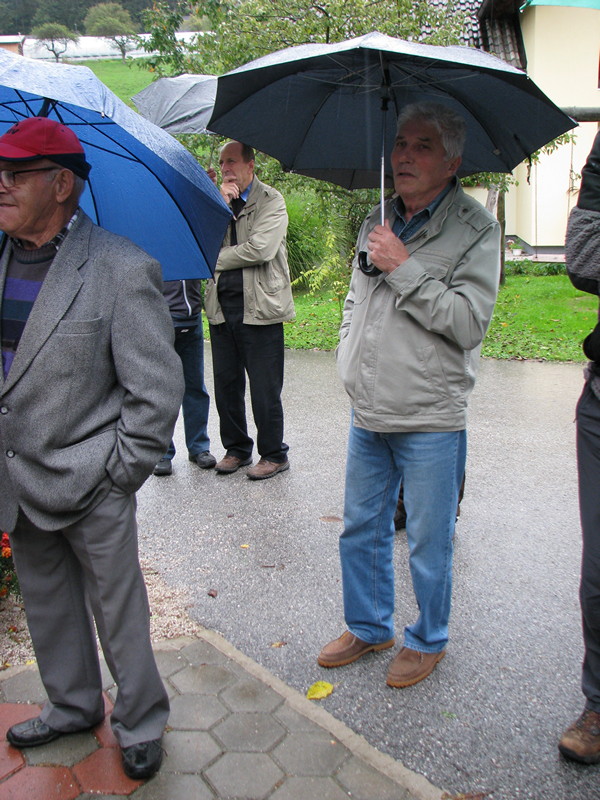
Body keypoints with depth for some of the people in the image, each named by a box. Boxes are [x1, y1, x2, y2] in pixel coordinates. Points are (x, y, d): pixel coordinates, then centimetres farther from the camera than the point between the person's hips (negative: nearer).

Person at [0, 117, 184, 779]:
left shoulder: (123, 271, -16)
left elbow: (156, 389, -14)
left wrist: (121, 473, -12)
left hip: (89, 484, -6)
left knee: (119, 612, 11)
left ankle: (140, 722, 35)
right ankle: (73, 706, 47)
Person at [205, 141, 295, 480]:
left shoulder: (270, 200, 0)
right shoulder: (219, 201, 16)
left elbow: (261, 249, -14)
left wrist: (217, 260, -4)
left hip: (259, 306, -5)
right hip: (222, 306, 6)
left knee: (265, 388, -1)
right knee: (226, 383, 11)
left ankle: (274, 454, 15)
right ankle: (236, 448, 27)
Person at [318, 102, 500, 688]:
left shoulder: (474, 229, -7)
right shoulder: (376, 222, 12)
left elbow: (469, 322, -18)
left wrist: (405, 268, -19)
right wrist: (350, 361, 11)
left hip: (430, 420, -6)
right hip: (367, 415, 6)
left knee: (428, 543, 8)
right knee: (361, 529, 17)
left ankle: (428, 640, 32)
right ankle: (368, 627, 38)